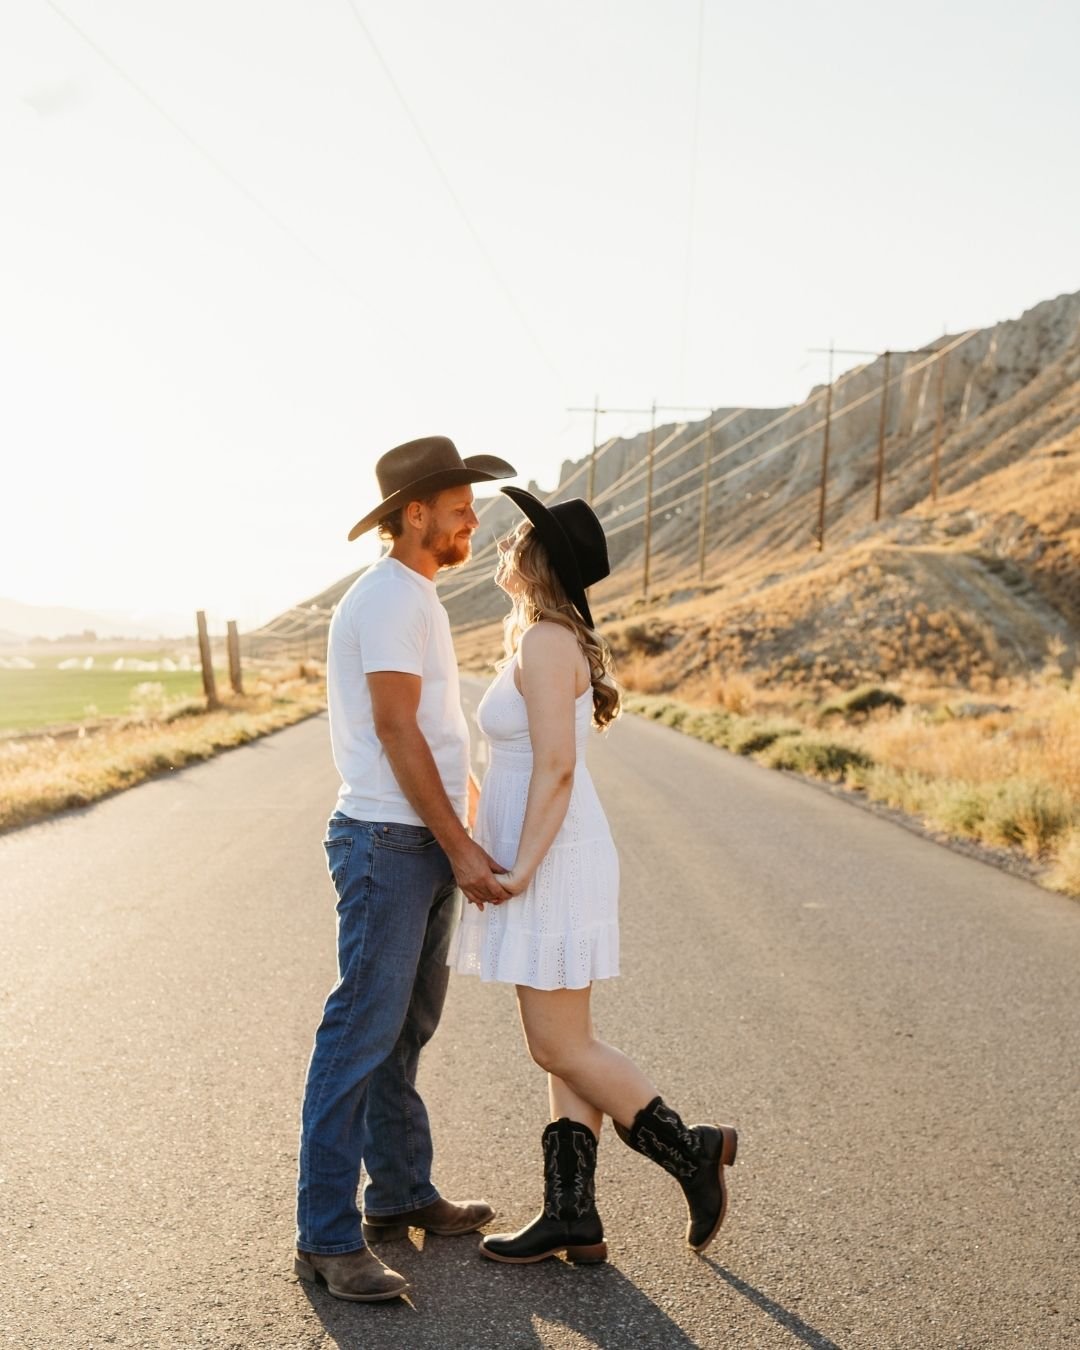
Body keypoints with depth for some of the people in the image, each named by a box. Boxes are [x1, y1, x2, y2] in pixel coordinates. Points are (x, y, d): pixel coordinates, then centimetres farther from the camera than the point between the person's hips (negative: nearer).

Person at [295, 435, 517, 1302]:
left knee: (407, 1029, 16)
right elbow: (396, 733, -19)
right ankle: (329, 1238, -1)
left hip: (424, 846, 10)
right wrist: (462, 849, -18)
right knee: (362, 1038, -7)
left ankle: (402, 1196, 28)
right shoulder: (390, 598, -14)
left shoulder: (415, 598, 18)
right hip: (389, 846, -10)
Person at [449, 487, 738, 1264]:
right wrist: (512, 864, 20)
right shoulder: (553, 639, 14)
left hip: (551, 866, -10)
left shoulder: (545, 642, -17)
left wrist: (520, 871, -19)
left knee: (560, 1049, -2)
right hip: (548, 860, 10)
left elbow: (556, 766, -22)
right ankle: (573, 1214, 16)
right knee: (565, 1045, 10)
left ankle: (691, 1152, 9)